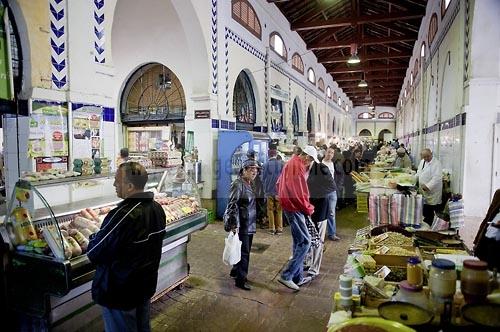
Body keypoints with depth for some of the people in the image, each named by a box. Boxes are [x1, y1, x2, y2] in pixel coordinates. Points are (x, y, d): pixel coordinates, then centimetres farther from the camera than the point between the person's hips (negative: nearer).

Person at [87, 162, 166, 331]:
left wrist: (94, 237, -1)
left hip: (120, 293, -7)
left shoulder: (122, 216, -31)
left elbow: (94, 254, -22)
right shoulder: (157, 208, -4)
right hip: (147, 286, 7)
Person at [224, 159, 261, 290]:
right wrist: (235, 224, -23)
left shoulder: (250, 184, 10)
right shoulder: (238, 184, -17)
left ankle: (235, 271, 35)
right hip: (242, 225, -9)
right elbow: (233, 205, -21)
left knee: (245, 251, 18)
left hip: (250, 224, 9)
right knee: (244, 252, -2)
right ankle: (240, 280, 10)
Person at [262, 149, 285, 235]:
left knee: (270, 210, 8)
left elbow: (263, 179, 1)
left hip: (269, 191, 0)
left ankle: (272, 228, 10)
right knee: (279, 210, 8)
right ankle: (279, 228, 9)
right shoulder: (282, 164, -3)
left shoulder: (266, 165, -5)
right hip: (280, 191, 1)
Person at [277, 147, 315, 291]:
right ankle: (286, 275, -4)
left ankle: (298, 277, 22)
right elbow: (300, 193, -20)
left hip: (288, 204, 10)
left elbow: (279, 184, 20)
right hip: (295, 206, -10)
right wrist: (308, 208, -7)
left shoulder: (291, 163, 12)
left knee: (299, 241, 15)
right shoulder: (298, 166, -18)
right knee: (305, 241, -6)